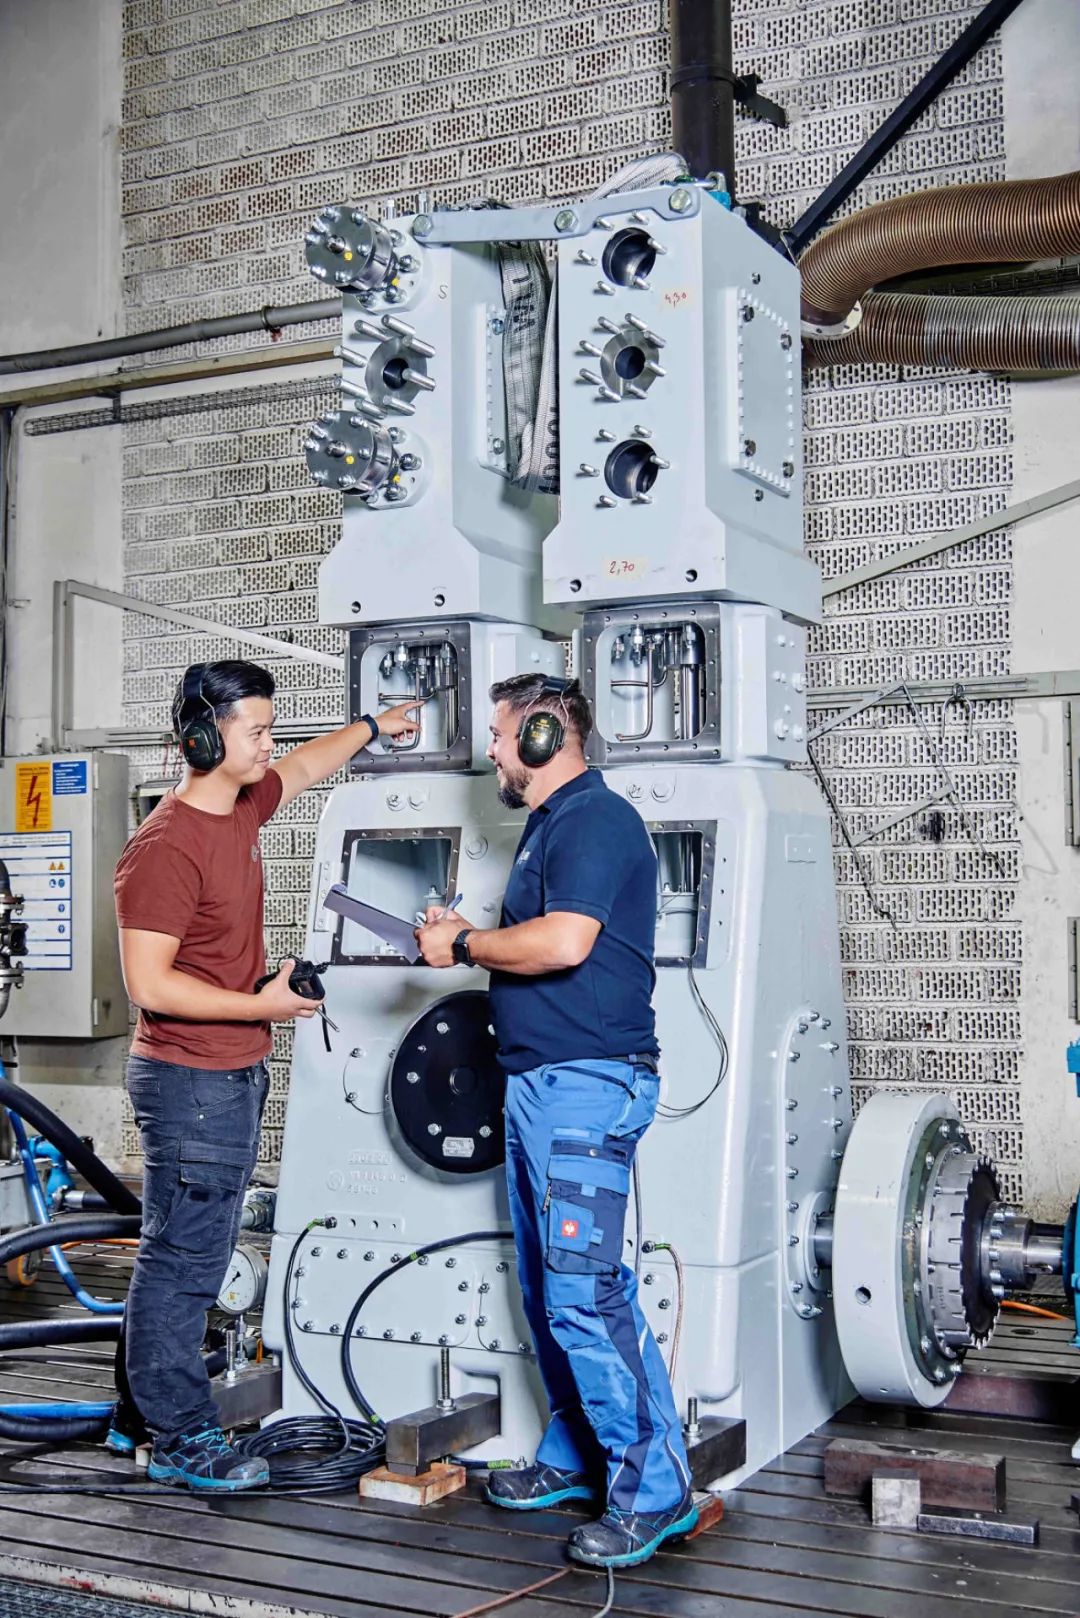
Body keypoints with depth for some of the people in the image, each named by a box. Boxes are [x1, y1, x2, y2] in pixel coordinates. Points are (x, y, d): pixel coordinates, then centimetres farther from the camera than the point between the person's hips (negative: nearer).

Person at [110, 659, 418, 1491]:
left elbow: (302, 768, 30)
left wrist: (371, 726, 39)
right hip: (191, 1083, -9)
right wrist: (261, 1004, -21)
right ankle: (179, 1437, 13)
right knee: (184, 1258, 1)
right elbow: (149, 983, -23)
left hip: (235, 1075, 9)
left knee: (187, 1252, 17)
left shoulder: (244, 806, 7)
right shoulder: (166, 846, -20)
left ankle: (142, 1413, 29)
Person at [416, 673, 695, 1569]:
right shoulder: (551, 824, 21)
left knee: (583, 1291, -12)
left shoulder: (595, 818, -12)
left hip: (586, 1082, -11)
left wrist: (465, 945, -10)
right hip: (539, 1082, 11)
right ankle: (575, 1457, 26)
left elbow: (563, 942, -24)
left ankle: (653, 1486, -4)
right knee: (546, 1288, 15)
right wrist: (467, 940, 12)